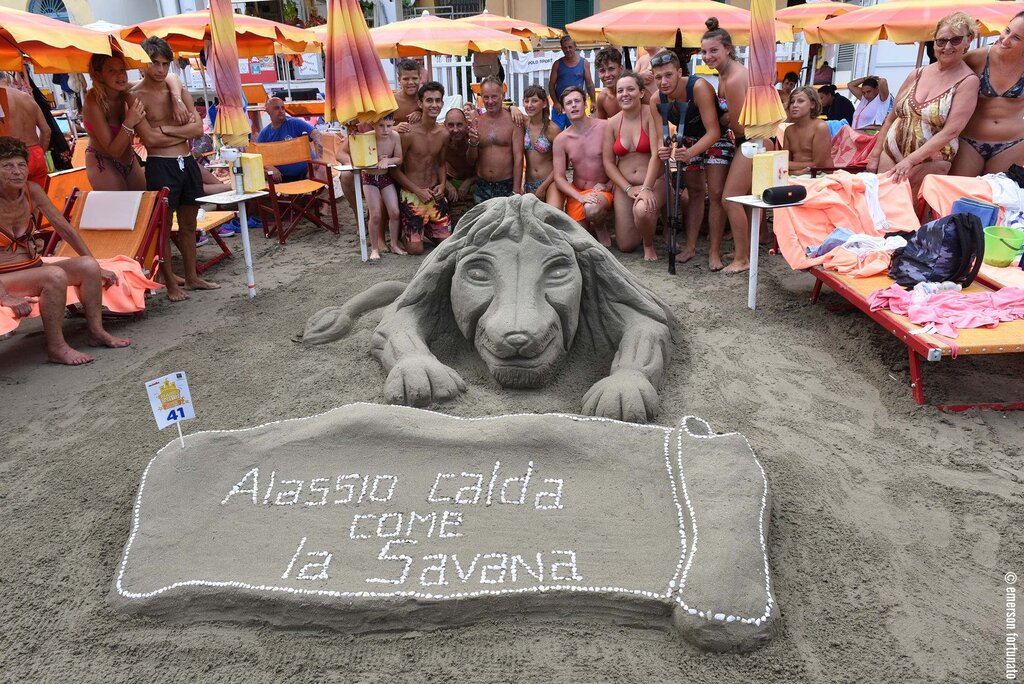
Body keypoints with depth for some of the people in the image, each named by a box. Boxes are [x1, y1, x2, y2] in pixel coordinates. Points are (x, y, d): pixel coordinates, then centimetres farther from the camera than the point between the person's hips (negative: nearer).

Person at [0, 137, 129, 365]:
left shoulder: (32, 191, -2)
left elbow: (64, 228, 6)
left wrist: (97, 268, 6)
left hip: (32, 267, 6)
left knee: (88, 266, -14)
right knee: (55, 275, -31)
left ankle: (97, 332, -7)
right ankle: (56, 347, -22)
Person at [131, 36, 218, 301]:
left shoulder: (179, 91, 11)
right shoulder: (136, 96, -4)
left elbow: (199, 128, 0)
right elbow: (150, 139, -13)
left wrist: (166, 129, -9)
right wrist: (184, 130, -4)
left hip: (187, 162, 6)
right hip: (160, 165, -5)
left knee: (188, 223, 12)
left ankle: (192, 277, 23)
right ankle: (171, 283, 9)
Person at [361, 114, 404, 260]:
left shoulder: (395, 136, -16)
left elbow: (399, 159, -8)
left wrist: (387, 160, -27)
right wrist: (376, 161, -34)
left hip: (386, 176, 3)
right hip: (369, 177, -3)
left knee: (394, 212, -1)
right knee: (376, 215, -7)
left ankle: (394, 244, 17)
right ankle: (375, 248, 9)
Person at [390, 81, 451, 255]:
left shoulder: (443, 134, 0)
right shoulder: (409, 133, -16)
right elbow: (395, 169, -10)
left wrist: (442, 184, -2)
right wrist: (418, 190, -15)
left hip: (435, 193, 5)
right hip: (412, 194, -5)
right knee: (415, 249, -7)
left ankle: (425, 229, 34)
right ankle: (403, 231, 27)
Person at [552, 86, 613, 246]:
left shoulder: (605, 127, -9)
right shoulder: (561, 140, -2)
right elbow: (559, 177, -4)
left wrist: (608, 185, -15)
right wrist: (581, 197, -19)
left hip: (603, 190, -3)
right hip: (576, 191, 3)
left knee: (592, 210, -37)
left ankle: (600, 228, -2)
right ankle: (590, 228, 25)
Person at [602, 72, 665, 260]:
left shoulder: (651, 114, -9)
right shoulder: (612, 123, 2)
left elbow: (657, 154, -18)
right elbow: (608, 163, 1)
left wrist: (646, 188, -26)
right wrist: (629, 189, -10)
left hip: (653, 182, -4)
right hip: (624, 186, 4)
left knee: (642, 210, -38)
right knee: (625, 246, 1)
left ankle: (649, 245, -4)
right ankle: (650, 221, 35)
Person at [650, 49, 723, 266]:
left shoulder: (699, 88, -34)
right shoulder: (656, 100, -18)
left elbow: (713, 131, -37)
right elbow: (663, 137, -18)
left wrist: (690, 152, -53)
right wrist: (664, 150, -43)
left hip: (715, 138, -5)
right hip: (688, 140, 5)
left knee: (715, 194, -11)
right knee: (695, 192, 13)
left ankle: (715, 252, -5)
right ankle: (690, 246, 19)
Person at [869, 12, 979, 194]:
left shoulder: (968, 81, -7)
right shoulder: (918, 74, 7)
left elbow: (951, 131, -16)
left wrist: (910, 160, -25)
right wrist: (875, 154, 7)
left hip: (929, 163, -4)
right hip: (890, 153, 4)